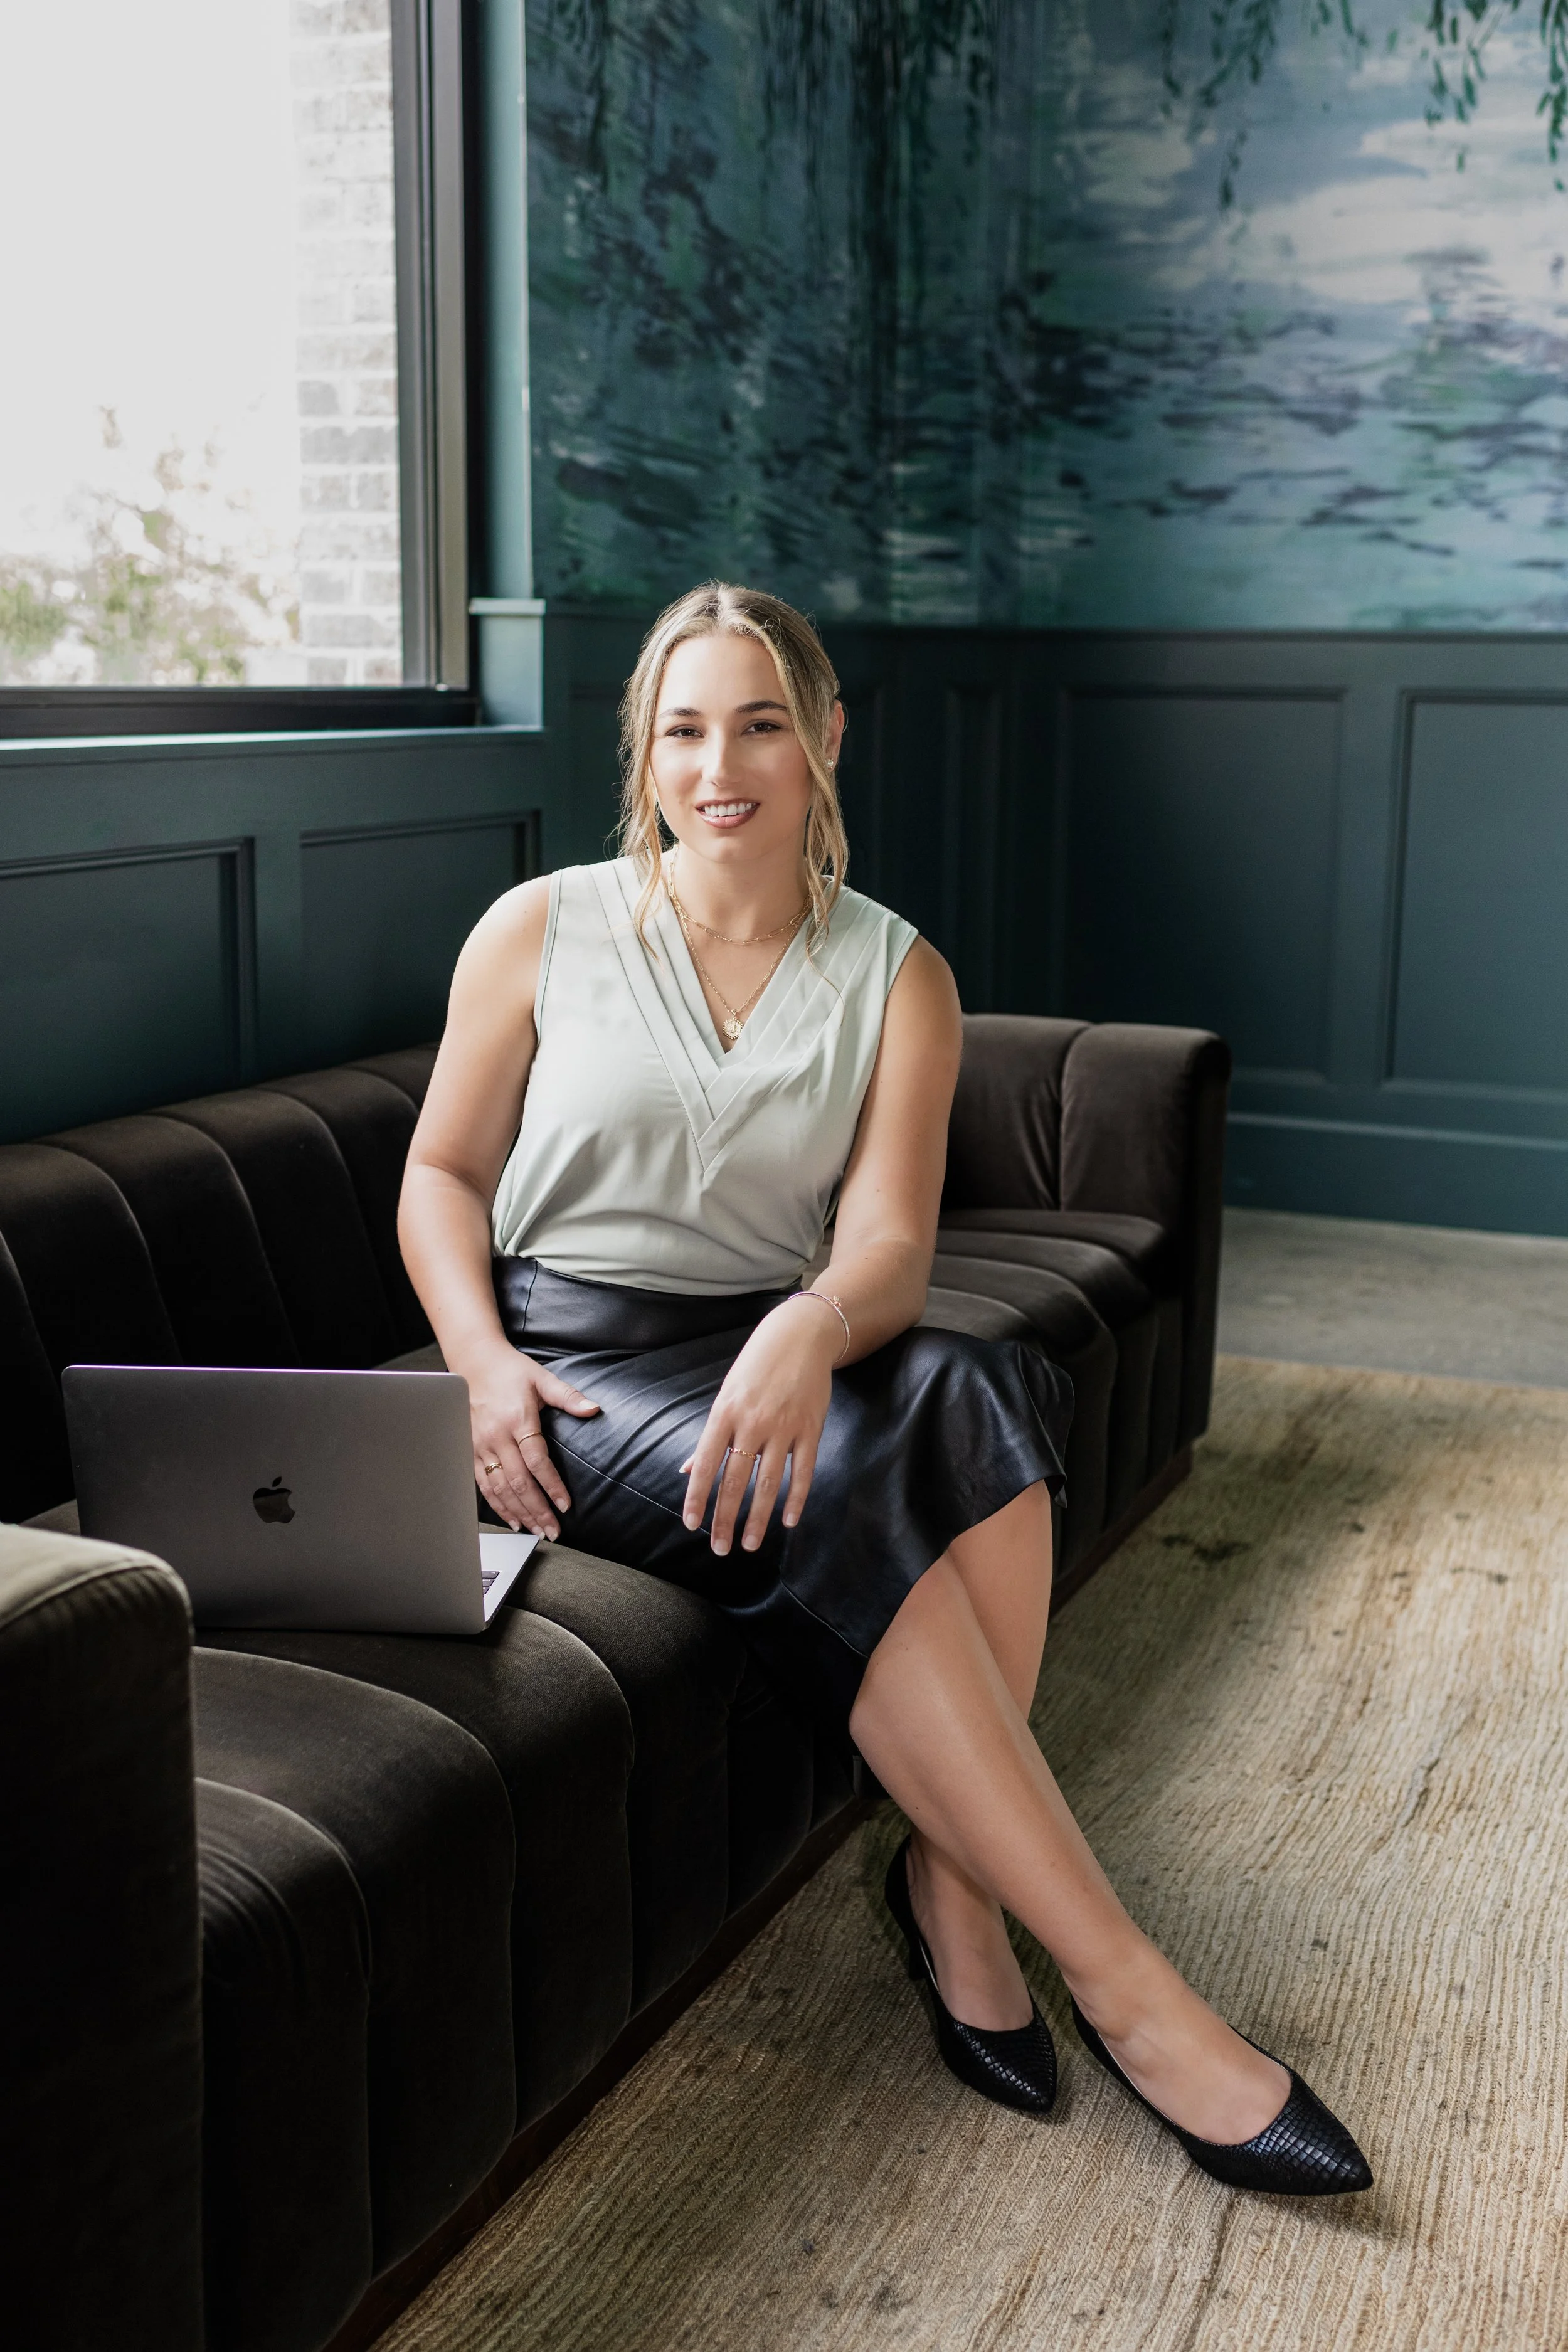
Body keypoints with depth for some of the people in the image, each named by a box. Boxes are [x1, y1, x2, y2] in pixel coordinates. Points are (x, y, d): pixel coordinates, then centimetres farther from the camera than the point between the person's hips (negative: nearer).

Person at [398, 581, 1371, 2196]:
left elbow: (889, 1246, -6)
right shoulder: (542, 932, 2)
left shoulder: (894, 976, 5)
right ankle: (1121, 1986, -28)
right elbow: (442, 1172, 6)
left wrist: (812, 1327, -31)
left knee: (984, 1398, -32)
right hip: (580, 1363, -3)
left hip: (770, 1349, 3)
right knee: (843, 1503, -32)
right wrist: (483, 1363, -14)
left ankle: (952, 1878, -23)